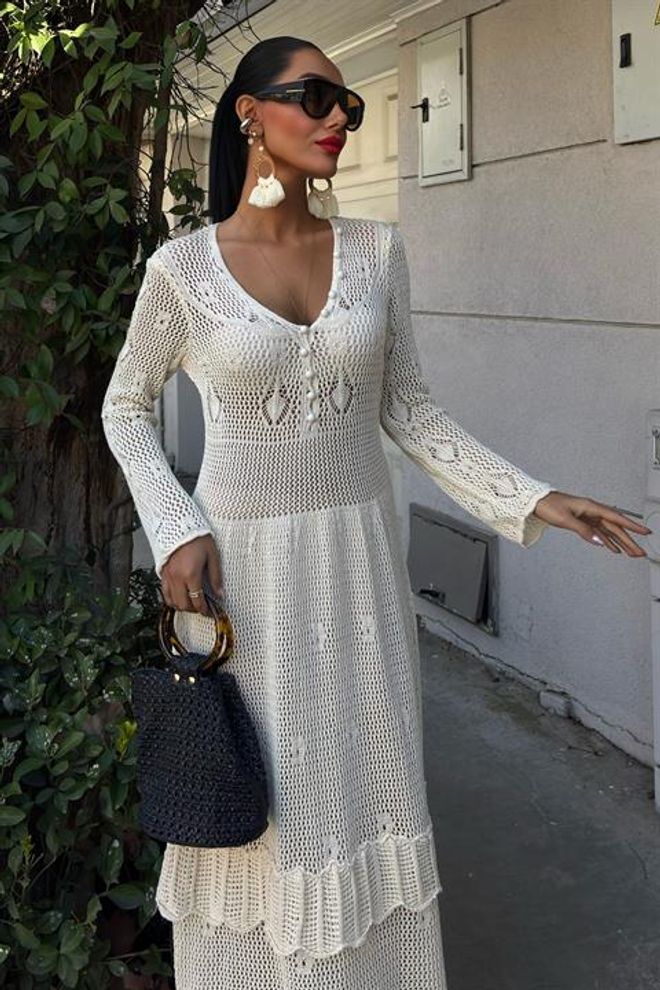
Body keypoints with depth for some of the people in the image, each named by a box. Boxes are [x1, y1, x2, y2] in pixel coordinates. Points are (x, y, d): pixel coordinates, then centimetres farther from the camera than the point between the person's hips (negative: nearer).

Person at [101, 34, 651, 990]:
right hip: (241, 566, -2)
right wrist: (175, 532, -11)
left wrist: (530, 498, -4)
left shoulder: (376, 249, -1)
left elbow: (406, 408, 5)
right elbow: (126, 407, 4)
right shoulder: (182, 266, -8)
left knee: (366, 788, 13)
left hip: (358, 560, 3)